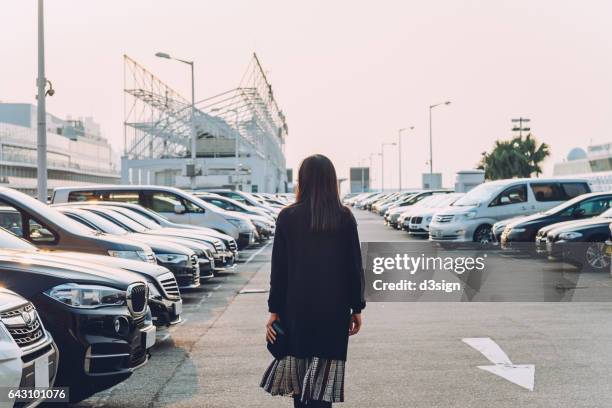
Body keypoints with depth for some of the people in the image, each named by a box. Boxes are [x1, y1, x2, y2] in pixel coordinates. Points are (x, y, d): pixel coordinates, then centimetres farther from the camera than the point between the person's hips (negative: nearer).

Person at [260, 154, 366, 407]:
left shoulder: (288, 217, -4)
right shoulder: (344, 218, -3)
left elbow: (279, 268, -3)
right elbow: (355, 267, 0)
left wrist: (274, 311, 3)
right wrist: (356, 309, 9)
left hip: (297, 310, 0)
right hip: (334, 310, 0)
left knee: (299, 377, 14)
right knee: (322, 384, 4)